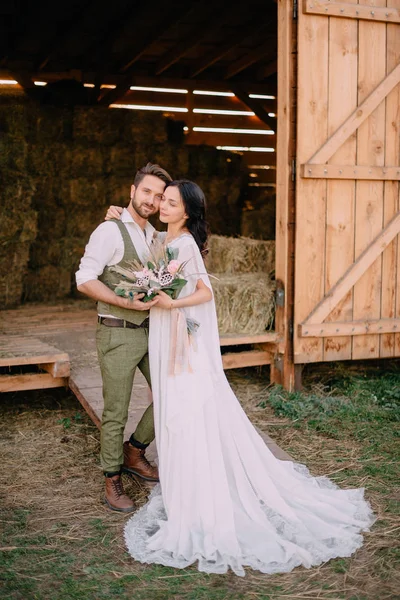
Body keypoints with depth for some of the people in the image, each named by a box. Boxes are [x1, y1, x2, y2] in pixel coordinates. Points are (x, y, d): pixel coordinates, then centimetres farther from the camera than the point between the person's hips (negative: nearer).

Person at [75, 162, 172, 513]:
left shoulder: (154, 235, 13)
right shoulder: (110, 231, -10)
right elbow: (85, 280, -17)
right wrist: (126, 303, -24)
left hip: (150, 330, 7)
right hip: (118, 334, -7)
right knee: (116, 412, 2)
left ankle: (134, 454, 32)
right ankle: (113, 482, 20)